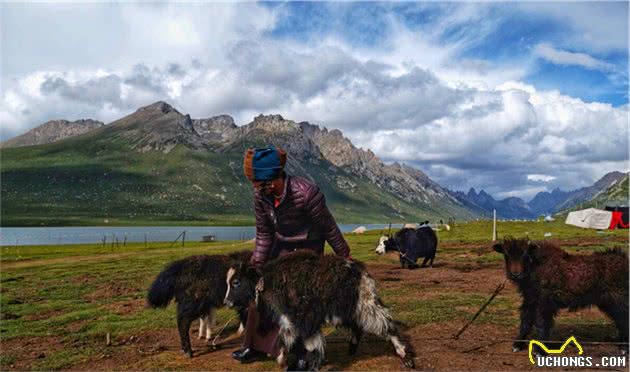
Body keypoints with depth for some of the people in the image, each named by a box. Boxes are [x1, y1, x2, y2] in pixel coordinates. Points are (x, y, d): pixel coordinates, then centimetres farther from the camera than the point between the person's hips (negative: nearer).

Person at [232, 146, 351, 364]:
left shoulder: (306, 193, -32)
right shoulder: (260, 195, -14)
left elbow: (328, 226, -19)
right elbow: (263, 233, -1)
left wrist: (344, 256, -9)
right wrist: (257, 264, -1)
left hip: (308, 247, -6)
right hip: (282, 247, 6)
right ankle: (256, 346, 23)